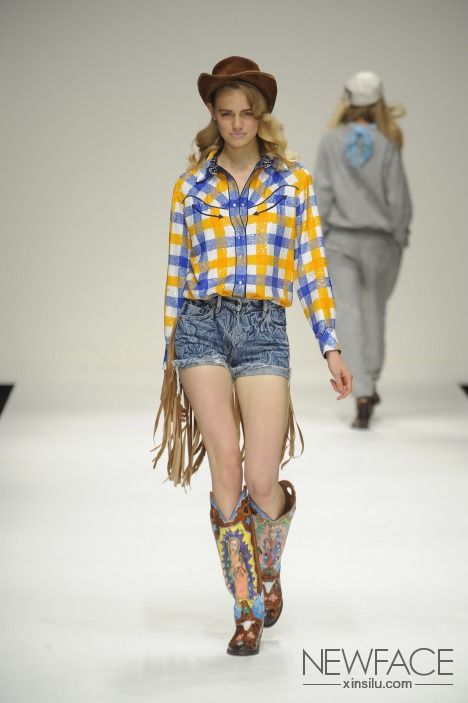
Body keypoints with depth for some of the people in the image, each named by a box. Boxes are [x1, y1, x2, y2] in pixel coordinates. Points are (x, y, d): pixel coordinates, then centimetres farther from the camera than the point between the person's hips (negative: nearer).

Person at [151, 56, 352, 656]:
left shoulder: (293, 183, 7)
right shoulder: (191, 186, 9)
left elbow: (312, 268, 6)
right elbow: (176, 273, 12)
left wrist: (330, 346, 0)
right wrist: (169, 354, 11)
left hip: (264, 330, -1)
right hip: (202, 325, 1)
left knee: (262, 480, -8)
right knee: (226, 467, -10)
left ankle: (268, 568, 25)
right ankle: (247, 608, 2)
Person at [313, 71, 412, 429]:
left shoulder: (331, 141, -5)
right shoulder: (387, 145, -6)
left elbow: (322, 192, -5)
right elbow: (398, 198, -5)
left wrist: (320, 236, 4)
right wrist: (400, 240, 6)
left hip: (341, 238, -1)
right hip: (380, 239, 1)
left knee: (350, 312, -2)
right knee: (374, 309, 20)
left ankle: (362, 393, -14)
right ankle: (371, 382, 25)